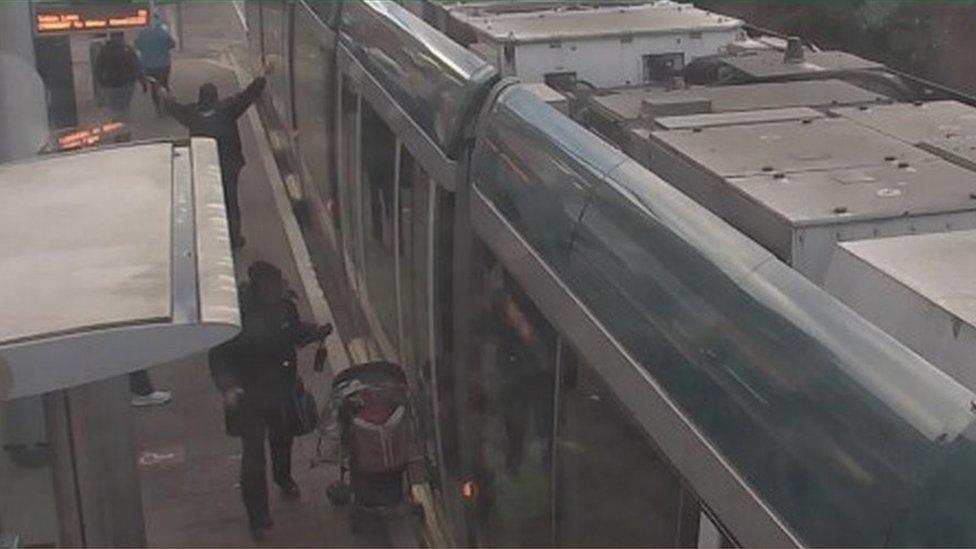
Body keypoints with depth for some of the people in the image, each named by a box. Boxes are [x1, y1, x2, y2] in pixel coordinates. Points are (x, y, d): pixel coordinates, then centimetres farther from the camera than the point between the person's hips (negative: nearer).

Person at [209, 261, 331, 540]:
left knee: (282, 438, 27)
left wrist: (316, 332, -9)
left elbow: (296, 332, 11)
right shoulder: (238, 316, -26)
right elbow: (219, 357, -19)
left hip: (284, 391, 6)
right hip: (250, 397, -6)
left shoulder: (285, 307, -10)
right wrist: (228, 388, -34)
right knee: (253, 452, -2)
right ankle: (257, 516, 11)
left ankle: (283, 478, 58)